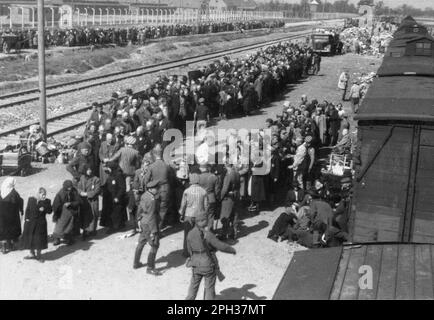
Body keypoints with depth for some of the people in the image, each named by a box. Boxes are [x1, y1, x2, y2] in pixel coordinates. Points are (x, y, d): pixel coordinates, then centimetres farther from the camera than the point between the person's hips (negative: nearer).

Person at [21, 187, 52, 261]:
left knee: (39, 239, 1)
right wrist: (26, 218, -3)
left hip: (41, 224, -1)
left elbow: (50, 211, -2)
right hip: (30, 222, 1)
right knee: (30, 238, 8)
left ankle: (38, 255, 17)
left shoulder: (47, 201, -1)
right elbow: (27, 210, 5)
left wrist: (44, 209, -20)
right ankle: (32, 254, 24)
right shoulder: (31, 200, 1)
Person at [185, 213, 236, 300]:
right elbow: (221, 246, -17)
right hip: (208, 265, -4)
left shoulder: (190, 234, -5)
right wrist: (232, 250, 0)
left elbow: (190, 250, 7)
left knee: (193, 287, 20)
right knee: (209, 288, 12)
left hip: (196, 265, 4)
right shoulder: (208, 234, -20)